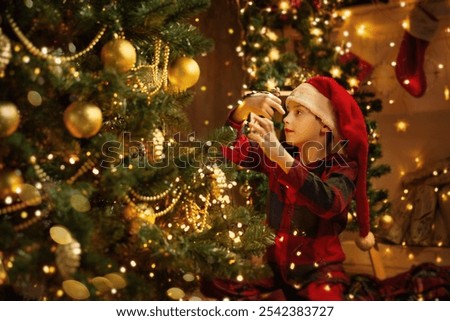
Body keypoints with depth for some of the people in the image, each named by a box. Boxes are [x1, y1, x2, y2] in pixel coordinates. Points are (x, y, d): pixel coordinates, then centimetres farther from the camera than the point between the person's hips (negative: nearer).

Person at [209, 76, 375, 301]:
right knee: (220, 283, -11)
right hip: (275, 261, 5)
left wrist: (280, 154, -42)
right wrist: (245, 108, -20)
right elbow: (231, 147, -2)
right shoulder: (279, 156, 4)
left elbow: (328, 204, -32)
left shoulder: (342, 168, -11)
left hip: (318, 269, -4)